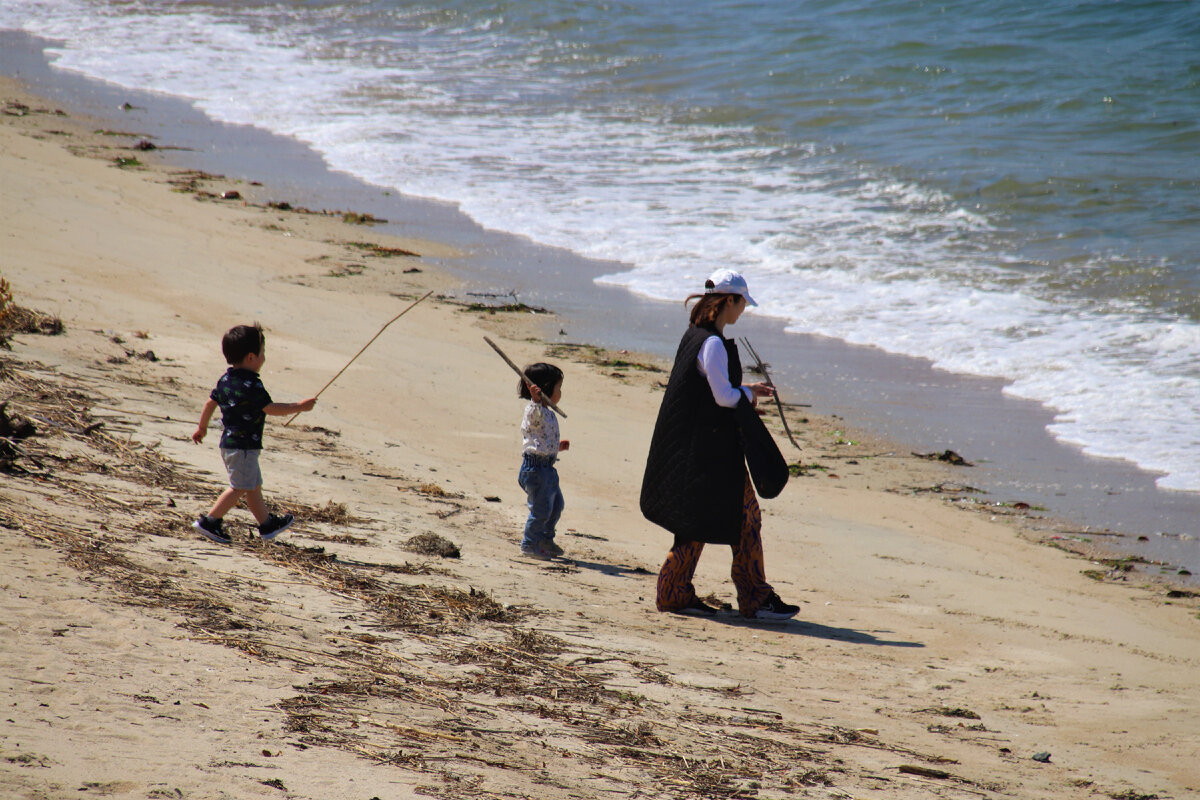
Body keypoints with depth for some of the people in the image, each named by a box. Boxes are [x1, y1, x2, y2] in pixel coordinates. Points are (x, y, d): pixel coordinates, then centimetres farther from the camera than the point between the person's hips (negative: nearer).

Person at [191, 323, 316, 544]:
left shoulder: (226, 379, 8)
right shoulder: (251, 385, -19)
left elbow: (210, 403, 17)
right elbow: (271, 408, -19)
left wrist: (202, 427, 30)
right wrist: (299, 406, -11)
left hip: (229, 442, 10)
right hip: (243, 446, -10)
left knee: (254, 485, 18)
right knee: (240, 487, -6)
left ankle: (267, 525, 28)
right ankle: (210, 521, -8)